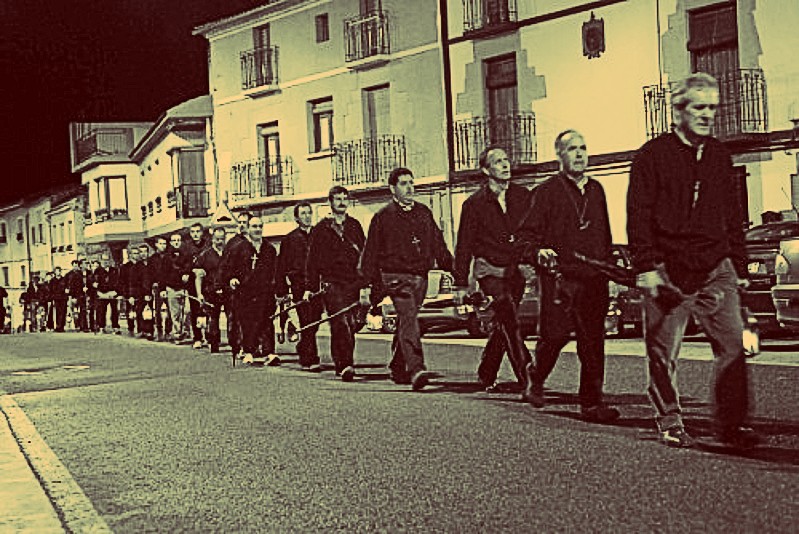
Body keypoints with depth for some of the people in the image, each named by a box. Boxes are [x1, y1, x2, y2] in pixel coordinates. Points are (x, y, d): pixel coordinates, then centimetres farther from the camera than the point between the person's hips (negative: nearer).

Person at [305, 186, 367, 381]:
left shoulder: (355, 226, 15)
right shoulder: (321, 228, 8)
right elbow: (312, 260, 7)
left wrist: (365, 284, 6)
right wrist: (310, 288, 2)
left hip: (353, 282, 3)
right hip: (331, 282, -3)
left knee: (353, 323, 1)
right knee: (341, 323, -14)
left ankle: (341, 362, 18)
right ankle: (345, 365, -16)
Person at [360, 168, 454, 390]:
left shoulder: (424, 213, 14)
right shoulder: (383, 217, -1)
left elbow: (438, 245, 19)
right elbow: (370, 253, 0)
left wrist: (454, 269, 10)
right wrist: (372, 285, -4)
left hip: (420, 277, 5)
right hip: (396, 277, -5)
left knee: (406, 322, 14)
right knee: (408, 319, -19)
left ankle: (398, 368, 28)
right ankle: (416, 369, -28)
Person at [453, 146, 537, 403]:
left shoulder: (523, 197, 7)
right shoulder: (475, 203, -2)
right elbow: (464, 246, 1)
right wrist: (461, 284, 0)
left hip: (516, 271, 4)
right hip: (489, 271, -4)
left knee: (503, 324, 14)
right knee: (508, 320, -19)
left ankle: (486, 372, 34)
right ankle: (527, 379, -26)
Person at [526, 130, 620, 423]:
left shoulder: (596, 190, 18)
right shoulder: (546, 191, 1)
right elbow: (532, 232, -2)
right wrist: (541, 251, -21)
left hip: (593, 278, 5)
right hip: (559, 277, -4)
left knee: (593, 340, 1)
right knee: (556, 335, -4)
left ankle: (591, 402, 7)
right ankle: (536, 380, 25)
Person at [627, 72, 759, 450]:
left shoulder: (719, 155, 15)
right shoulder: (653, 155, 0)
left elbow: (733, 216, 19)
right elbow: (638, 215, -4)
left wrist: (739, 266, 14)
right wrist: (646, 266, -11)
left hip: (715, 270, 4)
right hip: (668, 271, -3)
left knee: (733, 346, -6)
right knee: (663, 354, 3)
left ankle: (731, 427, 0)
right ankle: (670, 424, 17)